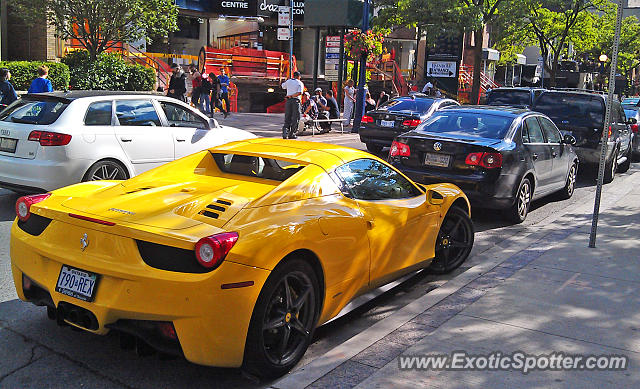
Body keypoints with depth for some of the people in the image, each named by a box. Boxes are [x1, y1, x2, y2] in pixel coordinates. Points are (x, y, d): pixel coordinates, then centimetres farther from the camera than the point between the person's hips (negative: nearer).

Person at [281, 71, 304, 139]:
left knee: (287, 118, 8)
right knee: (295, 118, 4)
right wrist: (291, 96, -12)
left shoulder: (288, 81, 10)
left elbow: (283, 86, 30)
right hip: (296, 101, -4)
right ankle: (291, 134, 3)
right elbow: (299, 93, -16)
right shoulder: (300, 83, -1)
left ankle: (285, 132, -11)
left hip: (288, 100, 4)